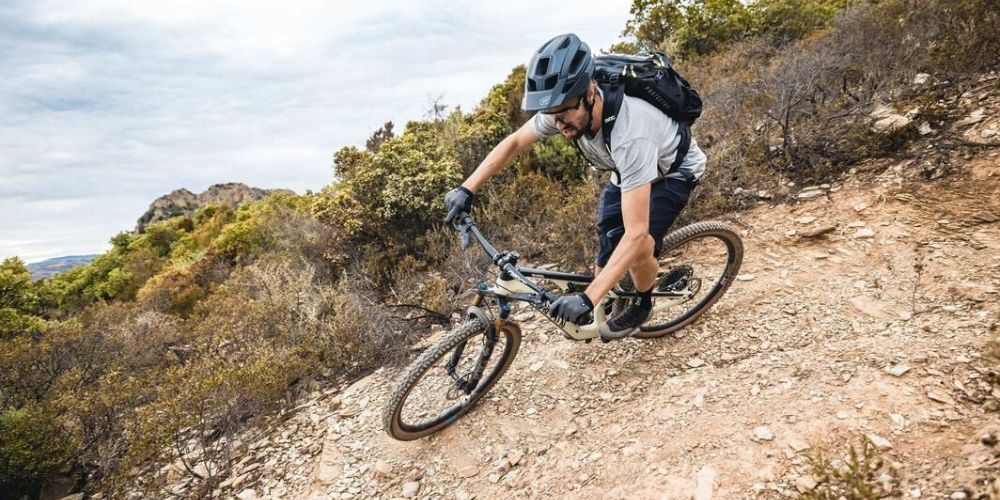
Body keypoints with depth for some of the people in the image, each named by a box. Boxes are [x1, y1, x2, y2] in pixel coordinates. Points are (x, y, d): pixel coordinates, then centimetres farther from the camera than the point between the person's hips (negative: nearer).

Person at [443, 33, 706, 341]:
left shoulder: (630, 134, -46)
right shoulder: (564, 107, -27)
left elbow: (636, 233, -47)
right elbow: (514, 143, -8)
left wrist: (586, 299, -52)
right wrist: (466, 190, -16)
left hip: (673, 170, -6)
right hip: (626, 170, 6)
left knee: (639, 249, -25)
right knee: (605, 255, -5)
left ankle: (642, 305, 7)